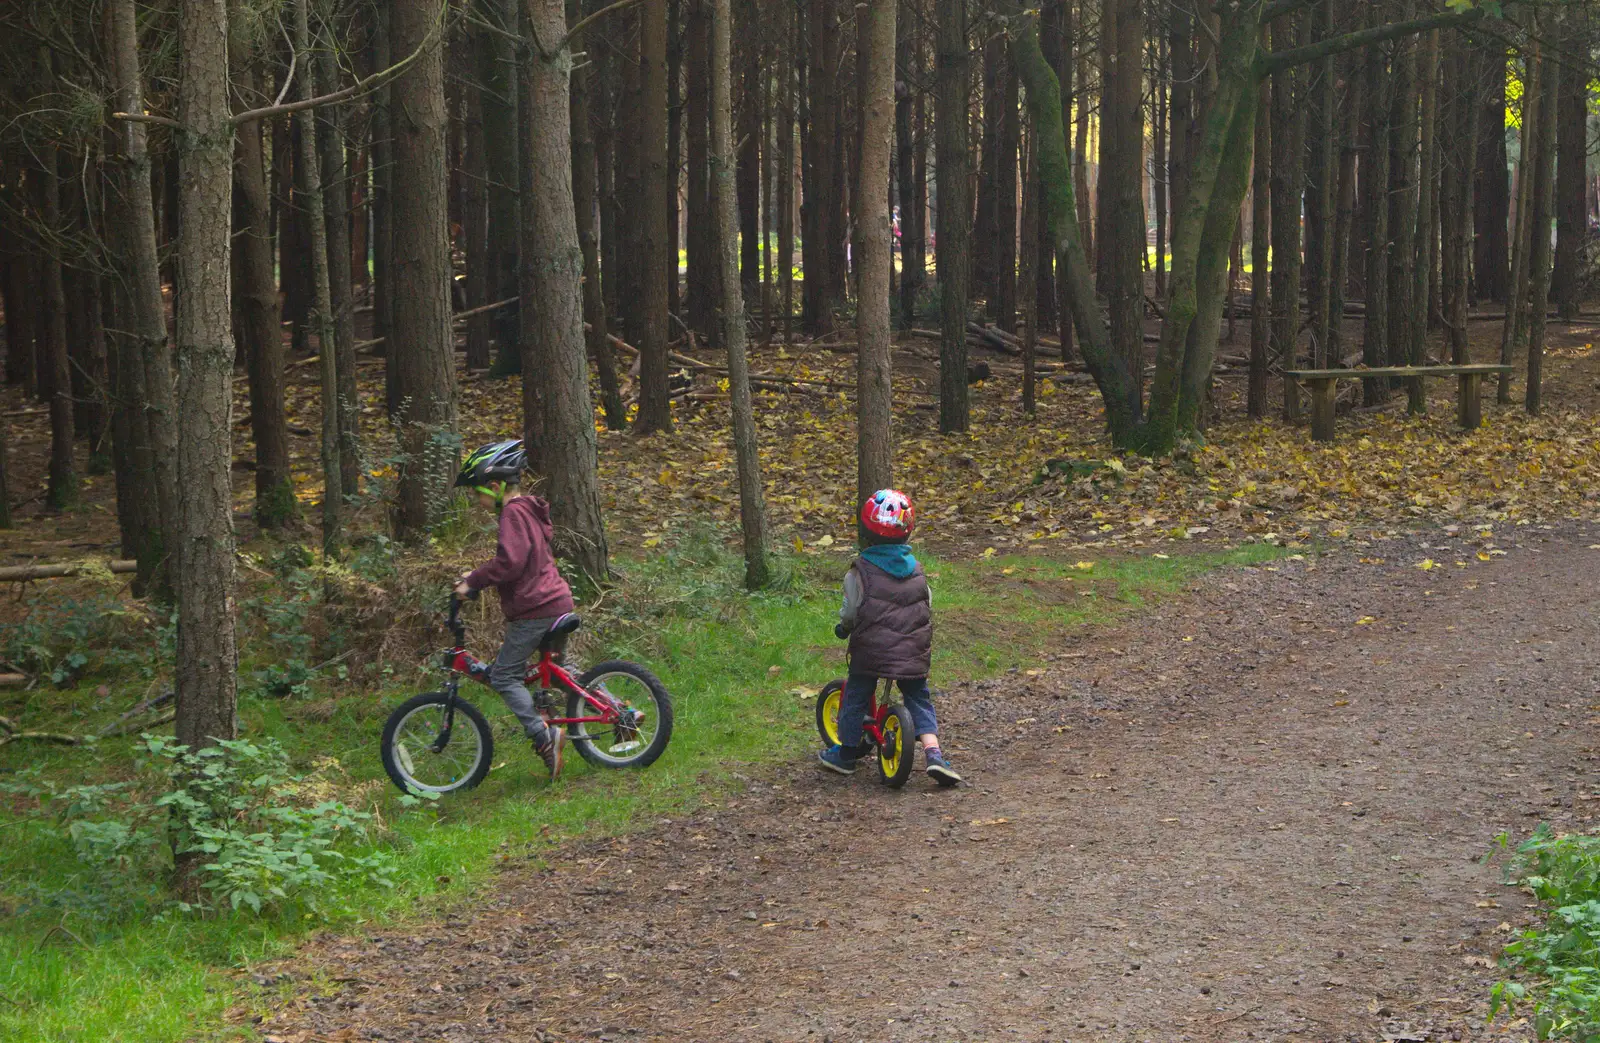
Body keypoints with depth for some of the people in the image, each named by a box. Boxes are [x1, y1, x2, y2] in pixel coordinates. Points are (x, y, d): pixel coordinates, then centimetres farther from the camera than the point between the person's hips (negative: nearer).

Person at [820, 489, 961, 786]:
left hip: (870, 651, -3)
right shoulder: (916, 569, 7)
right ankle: (933, 753, -3)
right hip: (913, 654, 3)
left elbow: (852, 610, -6)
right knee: (919, 699, 14)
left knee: (855, 698, 13)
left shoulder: (861, 571, -7)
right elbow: (928, 605, 14)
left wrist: (843, 628, 15)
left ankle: (845, 754, 23)